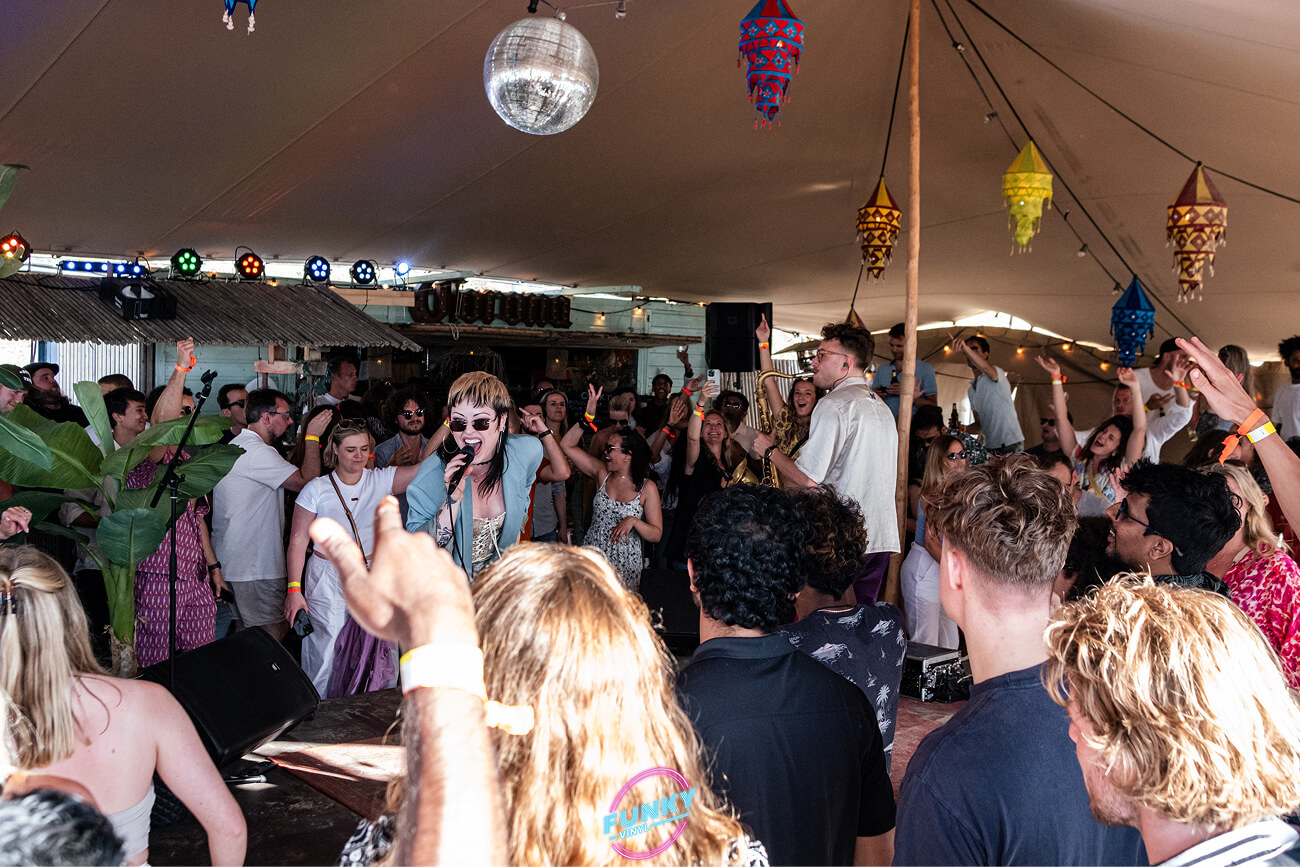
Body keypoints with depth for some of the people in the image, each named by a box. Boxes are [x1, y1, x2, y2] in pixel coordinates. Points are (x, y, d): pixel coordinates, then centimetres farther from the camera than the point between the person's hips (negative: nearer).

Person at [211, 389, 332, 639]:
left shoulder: (235, 445, 17)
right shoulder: (257, 451, -17)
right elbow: (306, 481, -20)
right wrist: (313, 437, -11)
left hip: (231, 561, 11)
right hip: (255, 568, -11)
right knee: (271, 642, -6)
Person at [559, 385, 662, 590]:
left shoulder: (647, 488, -6)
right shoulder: (603, 474, 2)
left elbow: (656, 534, -6)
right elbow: (567, 445, -1)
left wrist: (633, 521, -24)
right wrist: (589, 414, -8)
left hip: (625, 563, -2)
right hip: (592, 556, 3)